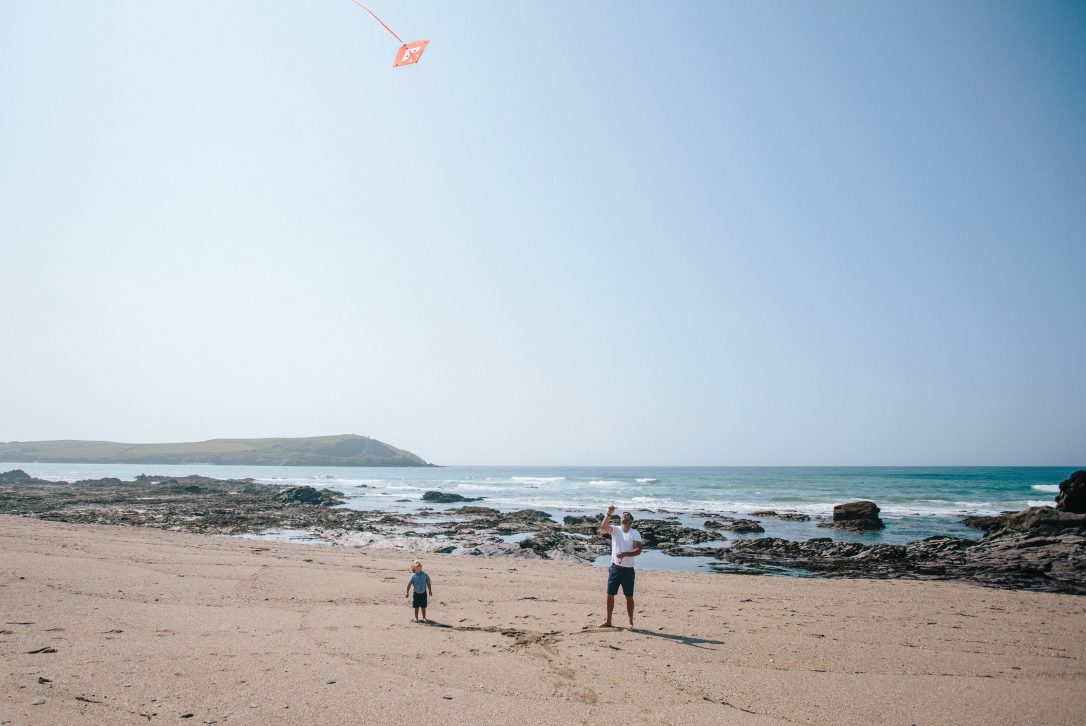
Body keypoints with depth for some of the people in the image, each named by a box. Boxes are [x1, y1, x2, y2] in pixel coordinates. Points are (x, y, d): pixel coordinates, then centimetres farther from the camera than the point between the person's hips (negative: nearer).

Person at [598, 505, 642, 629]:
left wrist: (625, 554, -26)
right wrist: (609, 513, -29)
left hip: (628, 570, -2)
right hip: (614, 568, 2)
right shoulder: (615, 530, 3)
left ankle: (631, 622, 15)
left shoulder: (635, 533, -2)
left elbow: (638, 550, -12)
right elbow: (603, 527, -17)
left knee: (629, 597, 4)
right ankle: (608, 621, 19)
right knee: (610, 595, 7)